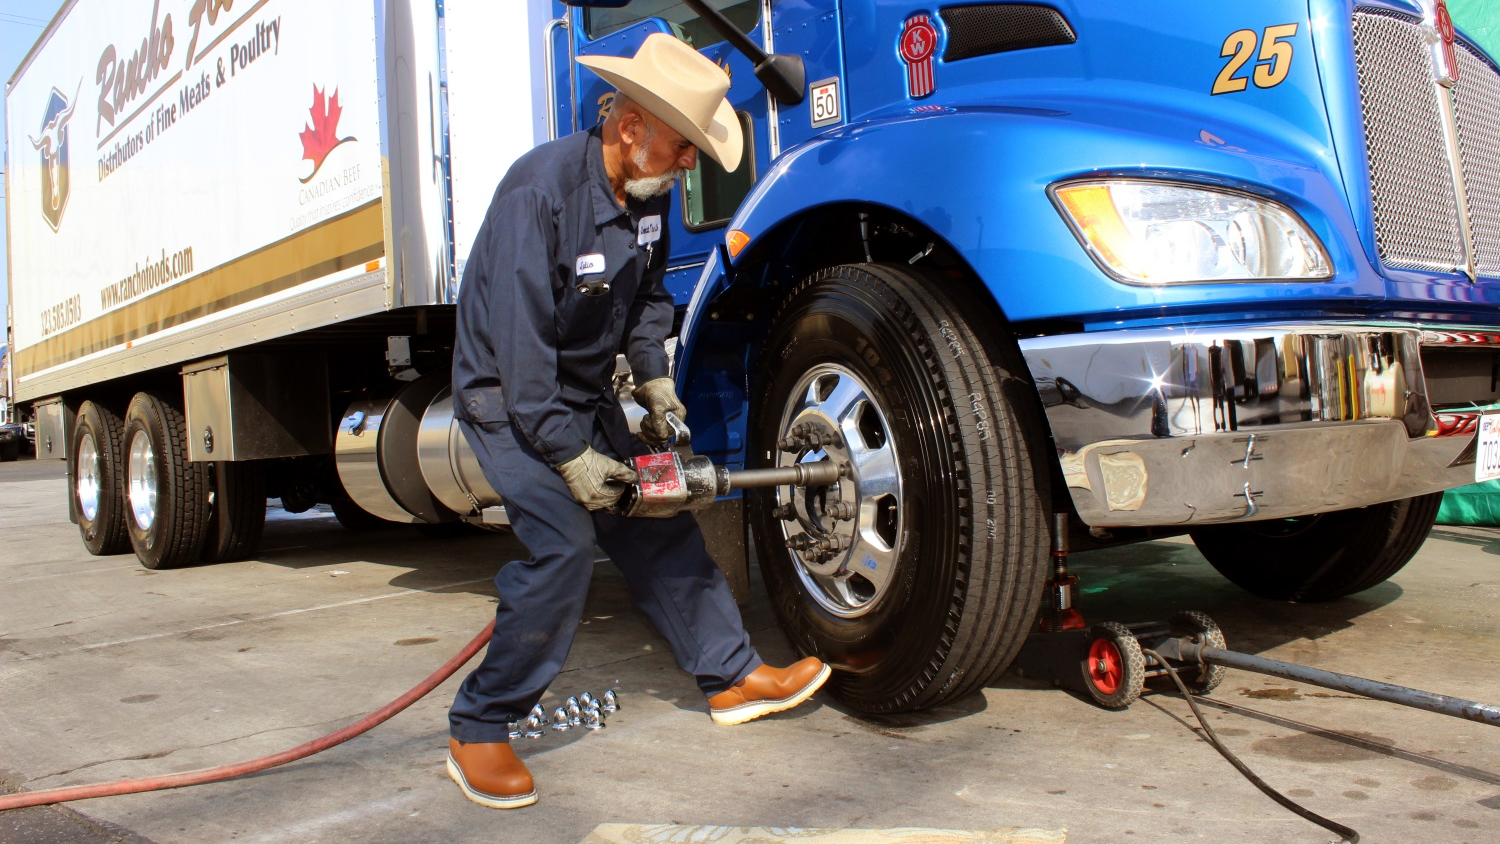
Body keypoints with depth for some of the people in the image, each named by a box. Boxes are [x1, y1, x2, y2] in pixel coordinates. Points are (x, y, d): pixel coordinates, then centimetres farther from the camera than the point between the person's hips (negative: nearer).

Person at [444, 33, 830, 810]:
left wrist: (655, 379, 1)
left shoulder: (648, 192, -2)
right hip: (504, 394, -8)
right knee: (565, 543, -21)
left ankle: (731, 676, 21)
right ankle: (477, 733, -7)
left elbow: (647, 294, 14)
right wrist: (569, 456, -25)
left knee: (658, 523, 7)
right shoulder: (540, 189, -27)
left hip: (586, 391, 8)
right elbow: (521, 342, -28)